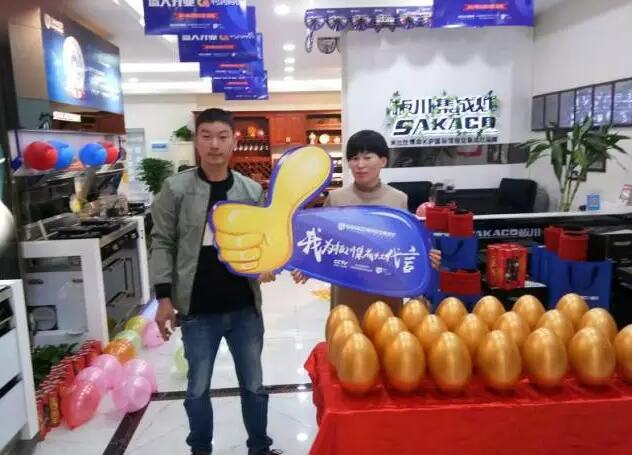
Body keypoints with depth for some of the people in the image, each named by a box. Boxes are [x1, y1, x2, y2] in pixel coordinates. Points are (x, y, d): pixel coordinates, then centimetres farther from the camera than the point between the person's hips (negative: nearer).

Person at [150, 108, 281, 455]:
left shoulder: (253, 191, 0)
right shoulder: (176, 189, -6)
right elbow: (162, 244, -3)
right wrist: (164, 296, -7)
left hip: (245, 309, 2)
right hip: (198, 311, -2)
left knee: (253, 385, 17)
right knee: (198, 389, 15)